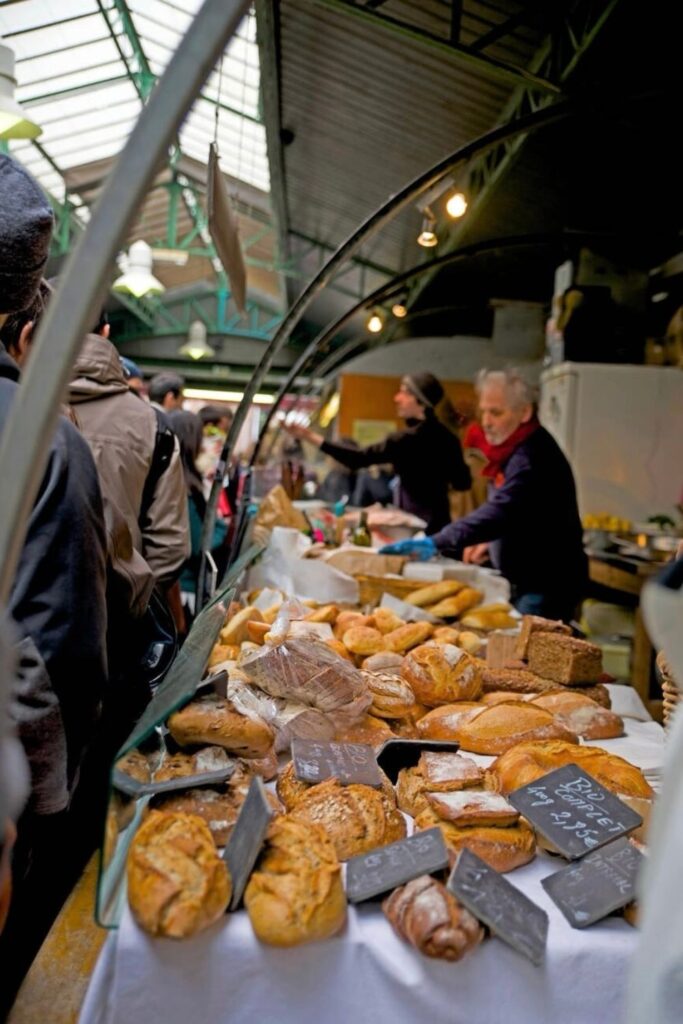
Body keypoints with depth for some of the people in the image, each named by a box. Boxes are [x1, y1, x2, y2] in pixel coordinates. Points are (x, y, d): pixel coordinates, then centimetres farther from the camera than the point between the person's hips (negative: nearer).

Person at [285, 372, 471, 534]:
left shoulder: (409, 438, -16)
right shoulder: (447, 437, 5)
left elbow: (358, 459, -23)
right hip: (439, 521, 7)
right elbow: (462, 482, 10)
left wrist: (311, 436, -25)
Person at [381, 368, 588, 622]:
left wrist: (437, 543, -45)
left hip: (547, 585, -9)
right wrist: (490, 542, 5)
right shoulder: (513, 450, 8)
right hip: (522, 581, 9)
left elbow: (501, 511, -37)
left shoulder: (534, 456, -23)